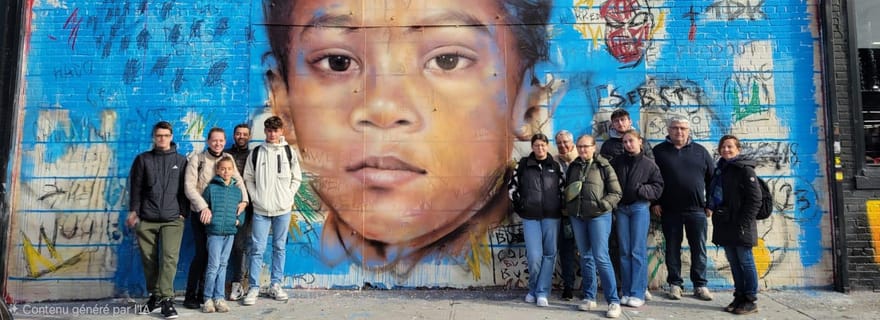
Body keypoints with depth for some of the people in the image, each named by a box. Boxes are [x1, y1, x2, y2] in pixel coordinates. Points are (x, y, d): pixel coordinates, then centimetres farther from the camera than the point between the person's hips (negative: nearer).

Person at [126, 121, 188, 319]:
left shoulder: (181, 161, 9)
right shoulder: (143, 159, 10)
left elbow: (185, 189, 8)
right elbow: (135, 187, 8)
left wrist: (183, 213, 1)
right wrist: (133, 211, -1)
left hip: (172, 219, -1)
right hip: (146, 219, 2)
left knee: (169, 257, -11)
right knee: (149, 259, 6)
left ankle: (166, 298, -8)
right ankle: (155, 296, 18)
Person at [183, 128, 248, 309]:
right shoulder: (197, 159, -6)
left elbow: (238, 181, 6)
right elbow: (189, 186, -13)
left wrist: (244, 200, -12)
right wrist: (203, 207, -23)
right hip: (201, 214, -4)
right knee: (202, 254, -5)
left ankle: (203, 293, 18)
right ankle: (190, 296, 7)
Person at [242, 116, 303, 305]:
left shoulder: (289, 152, 4)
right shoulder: (256, 152, 3)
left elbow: (296, 178, 8)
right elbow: (248, 178, 6)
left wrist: (289, 197, 0)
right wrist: (255, 197, -4)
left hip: (283, 209, 1)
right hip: (261, 209, -1)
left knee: (280, 247, 9)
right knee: (257, 249, -1)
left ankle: (275, 285, 20)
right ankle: (253, 288, 8)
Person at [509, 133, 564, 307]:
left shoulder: (556, 166, 7)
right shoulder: (523, 164, 4)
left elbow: (563, 189, 9)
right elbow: (513, 187, 9)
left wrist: (559, 208, 2)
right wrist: (519, 206, 3)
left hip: (551, 216, 1)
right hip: (530, 217, -1)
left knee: (549, 254, 0)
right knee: (534, 256, -6)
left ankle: (542, 292, 10)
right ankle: (533, 289, 17)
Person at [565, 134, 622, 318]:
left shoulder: (603, 166, -3)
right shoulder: (573, 167, 11)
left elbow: (616, 193, -3)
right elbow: (566, 189, 22)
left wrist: (603, 205, -19)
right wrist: (567, 206, 7)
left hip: (599, 216, -5)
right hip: (577, 217, 5)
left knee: (601, 258, -9)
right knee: (585, 257, 10)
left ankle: (614, 301, -1)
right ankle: (589, 298, 19)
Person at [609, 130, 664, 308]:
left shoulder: (649, 164, 1)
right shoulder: (617, 162, 9)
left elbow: (658, 187, -1)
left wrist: (640, 189, -15)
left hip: (640, 208, -3)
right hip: (621, 208, 3)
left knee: (638, 251, -5)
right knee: (624, 252, 5)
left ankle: (638, 294, 0)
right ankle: (626, 292, 11)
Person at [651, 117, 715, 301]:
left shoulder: (700, 151, 8)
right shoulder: (659, 151, 2)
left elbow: (712, 178, 11)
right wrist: (654, 203, -5)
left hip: (696, 209, 2)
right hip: (669, 210, -1)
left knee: (699, 249, 6)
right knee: (672, 248, 6)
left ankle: (700, 285, 17)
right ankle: (675, 284, 16)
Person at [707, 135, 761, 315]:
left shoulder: (745, 169, -7)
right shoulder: (720, 170, 15)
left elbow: (755, 198, -12)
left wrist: (744, 223, -16)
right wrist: (714, 212, 10)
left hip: (740, 226, -7)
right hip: (725, 225, 7)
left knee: (746, 262, 0)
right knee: (734, 263, 12)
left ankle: (750, 301, 8)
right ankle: (739, 297, 21)